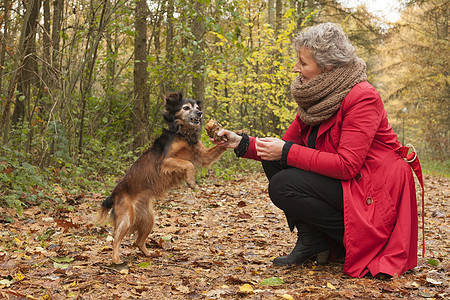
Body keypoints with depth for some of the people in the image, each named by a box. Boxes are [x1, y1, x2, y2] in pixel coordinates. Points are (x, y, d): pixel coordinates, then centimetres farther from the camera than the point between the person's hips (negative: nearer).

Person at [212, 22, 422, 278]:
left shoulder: (362, 97, -20)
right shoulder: (315, 98, 5)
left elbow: (346, 165, -27)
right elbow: (287, 145, 7)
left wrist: (288, 151, -24)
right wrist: (242, 143, -5)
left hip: (371, 194, -8)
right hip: (339, 181, 9)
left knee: (283, 186, -21)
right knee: (273, 159, -3)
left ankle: (355, 242, -7)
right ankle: (310, 240, -1)